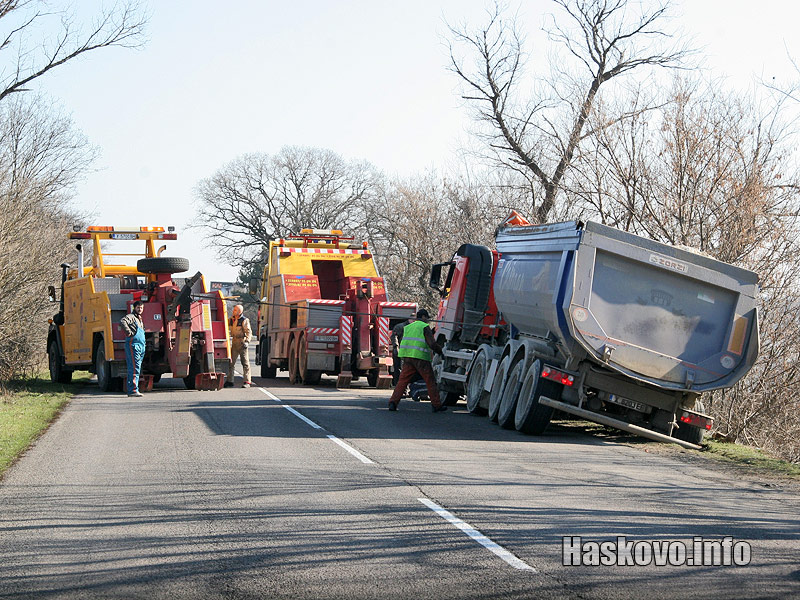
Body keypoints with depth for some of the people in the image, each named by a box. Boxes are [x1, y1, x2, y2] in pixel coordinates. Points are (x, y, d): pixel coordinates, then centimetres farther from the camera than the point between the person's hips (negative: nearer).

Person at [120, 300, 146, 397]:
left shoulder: (140, 319, 24)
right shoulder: (131, 316, -5)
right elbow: (122, 322, -25)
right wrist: (129, 333, -22)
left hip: (140, 346, 9)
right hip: (133, 345, -9)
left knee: (136, 369, 9)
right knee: (134, 369, -14)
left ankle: (131, 390, 12)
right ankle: (133, 390, -18)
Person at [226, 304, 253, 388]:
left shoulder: (244, 320, -9)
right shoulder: (231, 319, 11)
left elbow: (249, 332, -12)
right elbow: (227, 328, 27)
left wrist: (247, 341, -22)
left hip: (242, 342, -6)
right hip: (234, 342, 6)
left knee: (245, 363, -2)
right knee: (231, 362, 4)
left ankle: (247, 382, 0)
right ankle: (230, 381, 10)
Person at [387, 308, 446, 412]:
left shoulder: (407, 327, 20)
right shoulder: (425, 327, 0)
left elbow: (402, 344, 21)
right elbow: (432, 344, -8)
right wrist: (441, 351, 5)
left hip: (407, 357, 5)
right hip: (420, 357, -5)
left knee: (402, 380, 4)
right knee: (430, 382, 4)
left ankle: (393, 402, -7)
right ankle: (436, 405, 6)